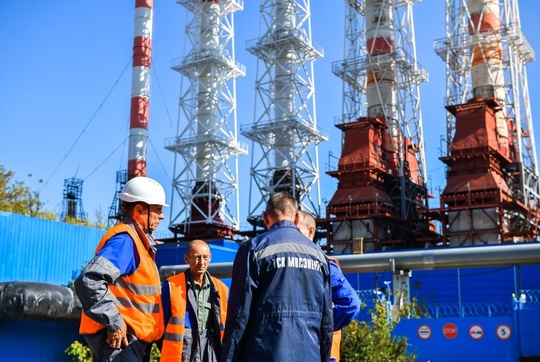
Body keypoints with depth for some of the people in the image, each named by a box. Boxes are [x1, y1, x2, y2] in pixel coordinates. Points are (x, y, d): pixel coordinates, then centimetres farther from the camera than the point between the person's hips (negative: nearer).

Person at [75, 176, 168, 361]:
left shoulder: (137, 240, 16)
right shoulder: (125, 239, -15)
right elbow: (89, 281, -28)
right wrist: (113, 322, -23)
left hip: (131, 339, 10)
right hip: (119, 337, -10)